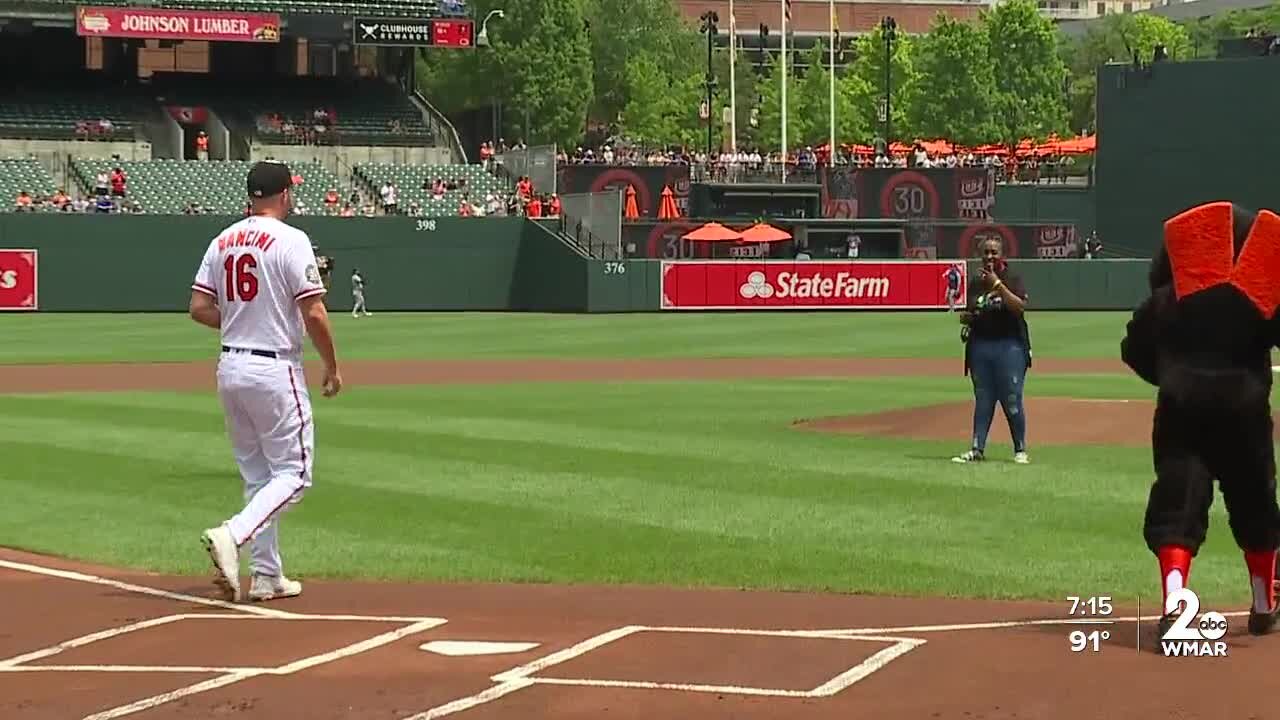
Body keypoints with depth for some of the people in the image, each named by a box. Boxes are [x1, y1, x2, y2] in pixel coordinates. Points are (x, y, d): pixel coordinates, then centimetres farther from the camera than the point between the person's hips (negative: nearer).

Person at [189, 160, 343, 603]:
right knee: (294, 472, -1)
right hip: (275, 370, -7)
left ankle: (267, 576, 15)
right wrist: (332, 367, -3)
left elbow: (199, 308, 5)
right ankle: (232, 536, -22)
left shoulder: (222, 241, 8)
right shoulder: (290, 240, -12)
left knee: (256, 474, 14)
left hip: (230, 367, 7)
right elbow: (314, 313, -15)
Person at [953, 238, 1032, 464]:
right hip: (979, 346, 5)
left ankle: (1020, 451, 5)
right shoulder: (976, 283, 14)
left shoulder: (1012, 280, -2)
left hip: (1009, 346, -5)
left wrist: (998, 285, -21)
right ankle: (977, 449, 10)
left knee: (1012, 400, -3)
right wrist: (966, 318, 1)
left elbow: (1020, 306, -18)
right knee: (982, 400, 8)